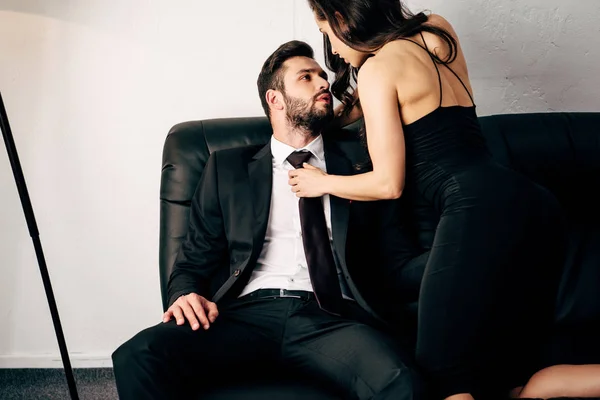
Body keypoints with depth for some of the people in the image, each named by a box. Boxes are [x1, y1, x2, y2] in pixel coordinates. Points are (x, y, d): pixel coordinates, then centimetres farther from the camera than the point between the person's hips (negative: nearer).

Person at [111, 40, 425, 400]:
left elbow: (398, 259, 13)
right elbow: (194, 260, 16)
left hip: (332, 317, 0)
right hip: (246, 313, 1)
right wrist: (186, 296, -7)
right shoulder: (228, 167, 18)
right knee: (137, 357, -27)